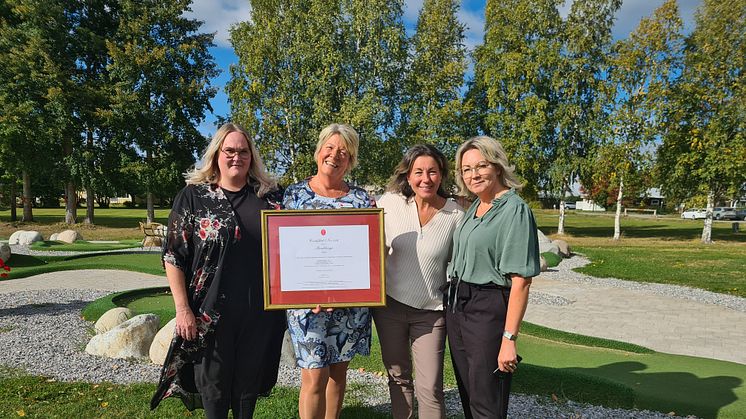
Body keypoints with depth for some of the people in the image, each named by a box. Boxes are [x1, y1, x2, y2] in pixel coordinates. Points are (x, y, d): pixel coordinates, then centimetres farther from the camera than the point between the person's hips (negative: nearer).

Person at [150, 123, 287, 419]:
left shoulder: (270, 196, 4)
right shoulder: (194, 196, -2)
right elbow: (174, 256, -4)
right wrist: (183, 309, -9)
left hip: (261, 311, 2)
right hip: (211, 313, -2)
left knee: (249, 382, 17)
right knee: (214, 383, 13)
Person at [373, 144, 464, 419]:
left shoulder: (455, 215, -8)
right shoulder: (390, 203, -7)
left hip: (430, 311, -1)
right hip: (390, 304, 2)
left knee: (430, 388, -1)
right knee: (398, 377, 18)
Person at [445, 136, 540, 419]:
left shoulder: (515, 210, -15)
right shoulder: (473, 208, 10)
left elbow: (521, 280, -19)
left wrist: (509, 338, -22)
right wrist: (453, 301, 11)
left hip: (488, 309, -8)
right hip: (456, 306, 8)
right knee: (466, 394, 18)